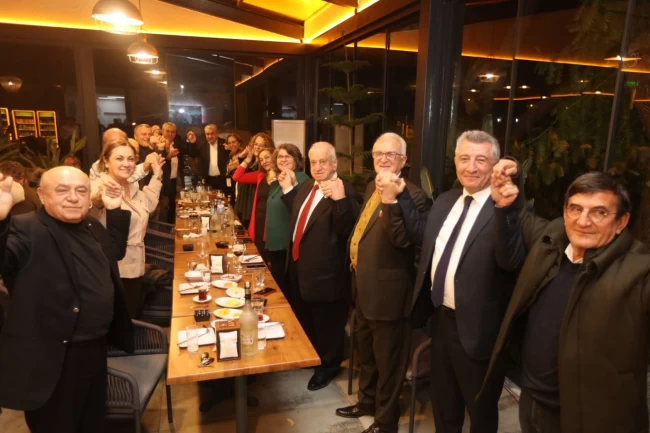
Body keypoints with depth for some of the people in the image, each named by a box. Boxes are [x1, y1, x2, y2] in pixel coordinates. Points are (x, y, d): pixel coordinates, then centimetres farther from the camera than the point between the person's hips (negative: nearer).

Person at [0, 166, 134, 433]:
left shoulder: (93, 227, 5)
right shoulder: (26, 231, -18)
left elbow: (116, 251, 22)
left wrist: (115, 210, 12)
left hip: (95, 349, 7)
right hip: (52, 359, -7)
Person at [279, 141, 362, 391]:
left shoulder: (345, 191, -21)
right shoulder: (308, 186, 7)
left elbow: (347, 230, -32)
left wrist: (340, 199, -45)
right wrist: (288, 189, 12)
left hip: (325, 271, -9)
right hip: (300, 265, 9)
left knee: (326, 323, 13)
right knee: (304, 319, 27)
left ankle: (327, 366, 35)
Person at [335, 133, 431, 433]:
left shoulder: (413, 195, -18)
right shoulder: (372, 187, 10)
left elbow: (402, 238, -33)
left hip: (387, 292, -9)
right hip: (363, 288, 9)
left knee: (387, 361, 11)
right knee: (366, 353, 27)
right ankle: (367, 400, 50)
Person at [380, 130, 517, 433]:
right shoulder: (445, 201, 5)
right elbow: (419, 233, 17)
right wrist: (399, 198, 6)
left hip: (476, 329, -6)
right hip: (440, 319, 7)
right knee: (443, 402, 28)